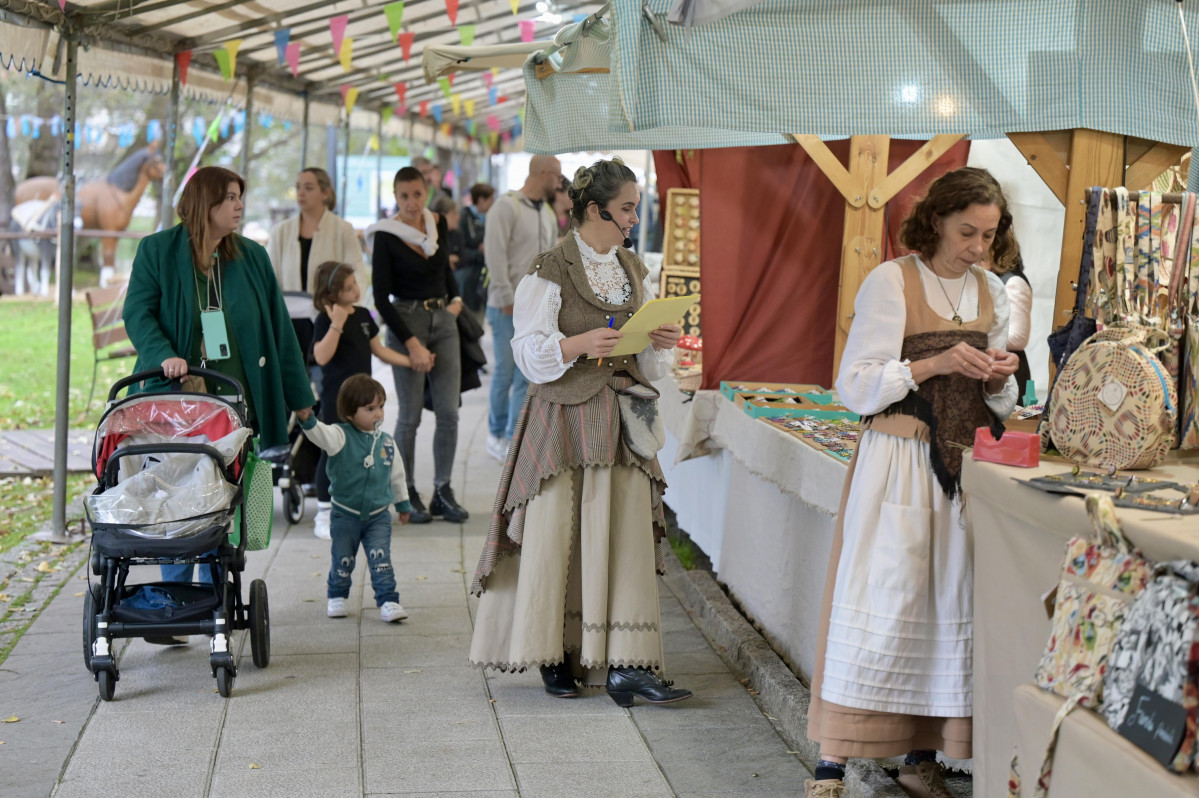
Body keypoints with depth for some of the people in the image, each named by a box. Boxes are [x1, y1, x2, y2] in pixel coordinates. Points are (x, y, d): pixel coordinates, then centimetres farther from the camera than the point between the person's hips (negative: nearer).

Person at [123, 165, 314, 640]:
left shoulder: (252, 258, 11)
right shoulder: (157, 252, 3)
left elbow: (278, 329, 13)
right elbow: (138, 312, -3)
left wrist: (298, 396, 11)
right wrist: (163, 355, -21)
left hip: (235, 400, 3)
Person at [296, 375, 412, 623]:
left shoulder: (386, 442, 2)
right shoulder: (341, 437, -10)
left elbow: (397, 474, 15)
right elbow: (321, 434, -32)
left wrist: (403, 503, 22)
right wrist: (307, 420, -53)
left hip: (379, 514, 2)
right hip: (346, 513, -2)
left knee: (381, 560, -6)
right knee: (342, 560, 11)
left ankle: (388, 601, -3)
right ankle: (337, 597, 31)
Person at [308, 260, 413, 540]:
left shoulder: (363, 315, 9)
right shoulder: (326, 320, -13)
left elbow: (378, 349, 18)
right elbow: (321, 357, -26)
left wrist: (410, 361, 13)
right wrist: (337, 324, -32)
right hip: (335, 396, -7)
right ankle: (324, 514, 6)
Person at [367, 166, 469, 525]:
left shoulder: (438, 223, 5)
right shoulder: (386, 236, -9)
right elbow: (381, 298, -10)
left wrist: (456, 298, 8)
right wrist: (412, 344, -15)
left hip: (443, 320, 5)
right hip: (406, 323, -5)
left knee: (449, 412, 1)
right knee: (410, 415, -1)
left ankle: (443, 491, 10)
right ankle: (407, 494, 10)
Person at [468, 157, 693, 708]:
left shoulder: (634, 271, 14)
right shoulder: (549, 271, -5)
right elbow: (530, 352, -10)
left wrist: (662, 343, -3)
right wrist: (581, 343, -25)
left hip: (621, 419, 5)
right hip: (564, 416, -5)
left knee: (627, 533, -3)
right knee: (555, 533, -2)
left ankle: (625, 666, -5)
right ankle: (554, 658, 11)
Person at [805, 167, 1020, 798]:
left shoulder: (991, 293, 13)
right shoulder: (891, 282, -5)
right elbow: (856, 386, -9)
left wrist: (999, 379, -3)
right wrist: (936, 363, -18)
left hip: (964, 469, 6)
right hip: (897, 464, -6)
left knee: (952, 606, 3)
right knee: (879, 605, -9)